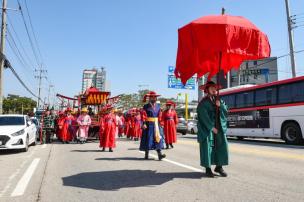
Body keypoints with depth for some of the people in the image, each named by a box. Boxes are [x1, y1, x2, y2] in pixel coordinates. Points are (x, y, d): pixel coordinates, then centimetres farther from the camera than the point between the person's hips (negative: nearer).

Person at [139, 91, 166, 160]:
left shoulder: (158, 106, 11)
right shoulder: (146, 106, -3)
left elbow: (160, 116, 11)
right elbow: (144, 115, -12)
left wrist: (160, 124, 8)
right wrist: (144, 123, -22)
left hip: (156, 125, 4)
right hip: (149, 125, -4)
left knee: (158, 138, -5)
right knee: (148, 139, 3)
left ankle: (159, 154, -10)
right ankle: (146, 154, 16)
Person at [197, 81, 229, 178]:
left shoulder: (219, 101, 15)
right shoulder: (203, 102, -4)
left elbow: (226, 111, 8)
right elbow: (204, 117, -11)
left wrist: (220, 106, -10)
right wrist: (212, 127, -14)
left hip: (219, 128, 6)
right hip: (207, 128, -5)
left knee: (221, 146, 2)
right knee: (208, 147, -5)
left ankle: (219, 166, 15)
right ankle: (208, 169, 4)